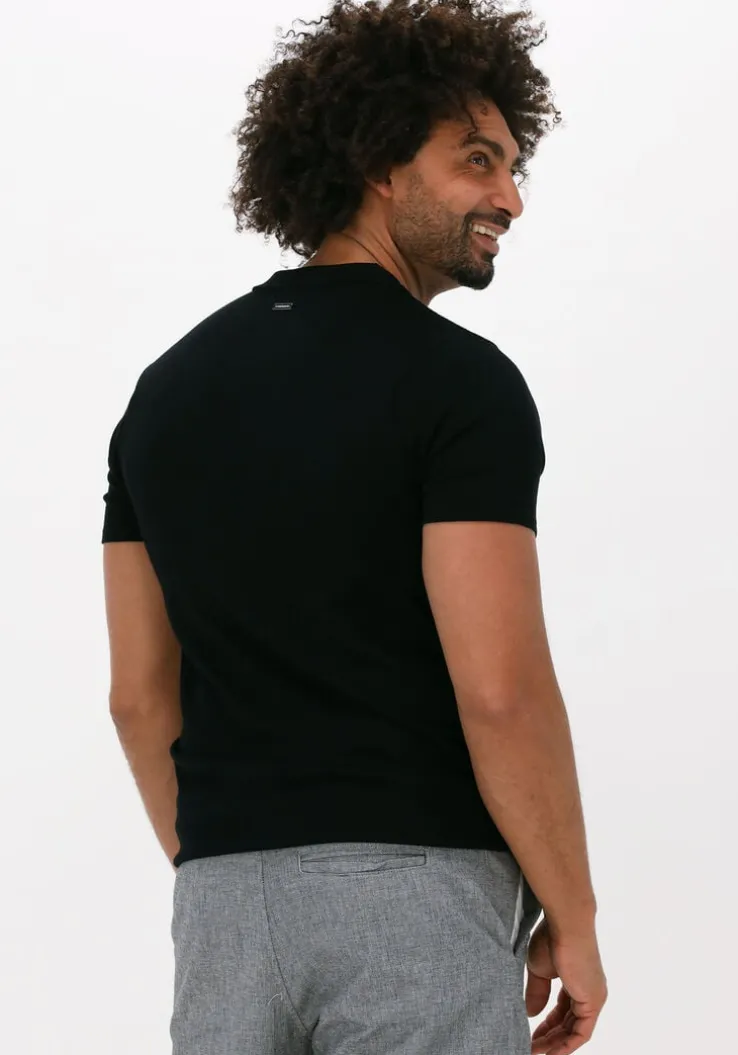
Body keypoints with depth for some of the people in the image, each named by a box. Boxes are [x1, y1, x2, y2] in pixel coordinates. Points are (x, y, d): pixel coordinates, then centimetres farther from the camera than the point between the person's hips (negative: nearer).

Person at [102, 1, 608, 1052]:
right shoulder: (458, 381, -10)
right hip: (417, 891, -6)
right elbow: (500, 689, -17)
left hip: (226, 901, 6)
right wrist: (572, 919, -6)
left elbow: (141, 693, 12)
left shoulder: (166, 388, 11)